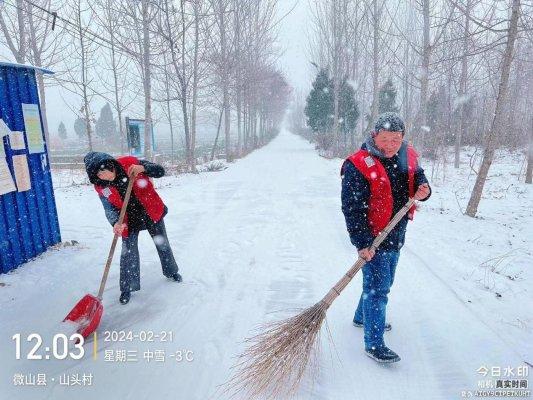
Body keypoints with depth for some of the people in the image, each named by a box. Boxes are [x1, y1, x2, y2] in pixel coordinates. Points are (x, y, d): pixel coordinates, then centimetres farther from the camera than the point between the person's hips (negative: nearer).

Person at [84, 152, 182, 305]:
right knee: (128, 253, 0)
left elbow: (160, 171, -18)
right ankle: (127, 288, 19)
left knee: (163, 244, 15)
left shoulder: (129, 163, -19)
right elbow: (110, 208, -13)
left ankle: (171, 272, 40)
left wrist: (143, 168, -37)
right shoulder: (101, 187, -12)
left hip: (151, 212, 0)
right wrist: (116, 223, -33)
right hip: (129, 220, 1)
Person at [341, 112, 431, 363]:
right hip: (373, 239, -8)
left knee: (383, 282, 22)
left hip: (396, 236, 8)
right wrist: (362, 243, -24)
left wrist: (423, 189, -7)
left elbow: (418, 176, 18)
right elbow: (352, 208, -22)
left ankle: (362, 318, 43)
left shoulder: (408, 156, 2)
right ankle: (374, 344, 10)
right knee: (377, 288, -3)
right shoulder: (358, 165, -20)